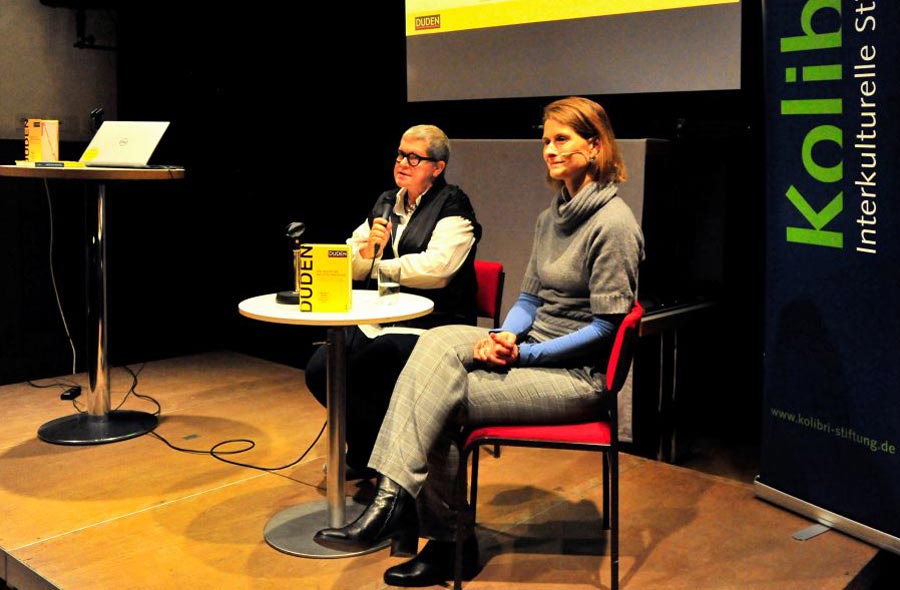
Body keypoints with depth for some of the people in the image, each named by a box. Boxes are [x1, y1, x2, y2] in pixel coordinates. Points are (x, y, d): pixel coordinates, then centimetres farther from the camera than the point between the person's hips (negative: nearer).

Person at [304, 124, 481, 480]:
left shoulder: (453, 207, -4)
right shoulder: (386, 203, 17)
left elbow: (435, 269, -20)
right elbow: (350, 264, 16)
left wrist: (377, 264, -7)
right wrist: (366, 250, -9)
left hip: (427, 327, -7)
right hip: (378, 322, 7)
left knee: (355, 373, -26)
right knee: (320, 369, -13)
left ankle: (367, 455, 3)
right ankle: (364, 454, 10)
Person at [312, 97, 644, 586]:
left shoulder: (614, 224, -12)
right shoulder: (551, 217, 14)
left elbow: (605, 327, -15)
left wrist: (525, 354, -18)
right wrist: (507, 336, -8)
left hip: (578, 374, -7)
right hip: (533, 347, 7)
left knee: (441, 398, -23)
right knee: (438, 342, -20)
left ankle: (393, 506, -10)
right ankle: (394, 501, -20)